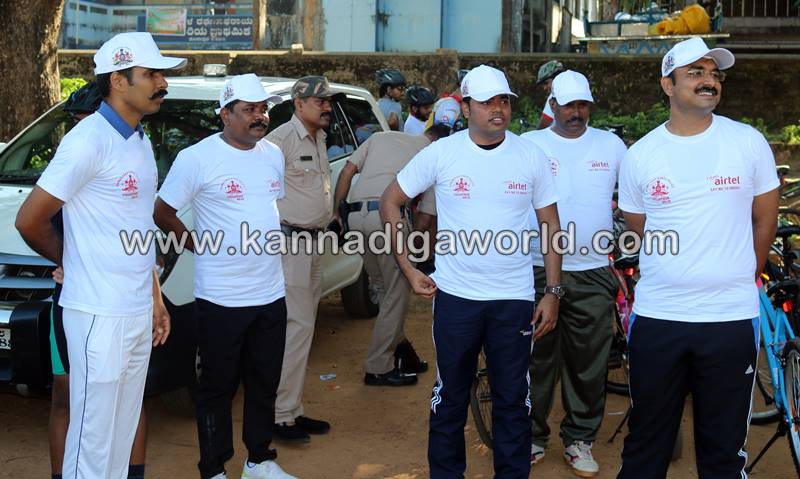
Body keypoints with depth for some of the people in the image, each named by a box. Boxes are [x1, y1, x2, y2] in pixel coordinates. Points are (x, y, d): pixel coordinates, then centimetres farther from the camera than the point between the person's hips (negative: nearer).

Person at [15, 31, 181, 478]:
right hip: (99, 314, -8)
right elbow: (29, 221, -14)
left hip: (138, 312, 8)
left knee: (122, 435, 16)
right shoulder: (88, 140, -15)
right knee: (92, 442, 1)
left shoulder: (141, 141, 11)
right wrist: (73, 262, 2)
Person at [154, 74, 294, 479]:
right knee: (218, 388, 6)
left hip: (271, 293, 6)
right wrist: (199, 247, -2)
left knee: (264, 384, 16)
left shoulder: (274, 154, 7)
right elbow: (163, 213, -5)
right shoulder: (197, 158, -12)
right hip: (221, 298, -6)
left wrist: (269, 243, 12)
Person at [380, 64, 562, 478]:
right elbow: (390, 202, 4)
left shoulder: (531, 156, -1)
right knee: (451, 395, 12)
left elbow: (551, 226, 6)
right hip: (456, 295, 0)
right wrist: (408, 269, -1)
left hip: (515, 298, 1)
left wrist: (553, 292, 0)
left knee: (513, 398, 9)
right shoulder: (441, 153, -4)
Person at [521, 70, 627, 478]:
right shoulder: (528, 145, 2)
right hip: (538, 271, -1)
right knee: (537, 359, 5)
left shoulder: (611, 145, 7)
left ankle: (579, 440, 20)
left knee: (588, 363, 7)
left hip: (592, 273, 1)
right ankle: (532, 437, 19)